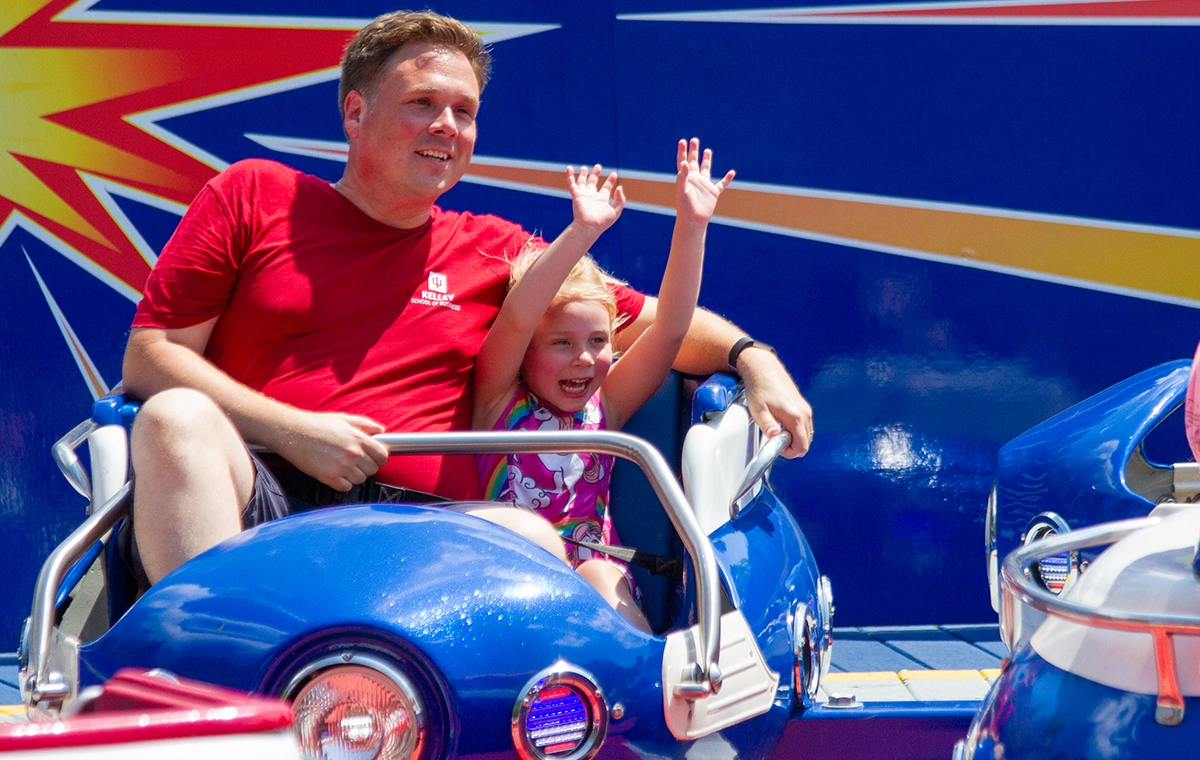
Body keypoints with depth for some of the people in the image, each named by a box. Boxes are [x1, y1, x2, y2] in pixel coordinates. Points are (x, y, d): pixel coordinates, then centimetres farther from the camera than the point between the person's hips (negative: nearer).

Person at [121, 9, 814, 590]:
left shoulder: (496, 252, 21)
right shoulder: (254, 196, 14)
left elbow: (654, 324, 25)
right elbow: (149, 355, 8)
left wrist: (752, 358, 4)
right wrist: (291, 432, -6)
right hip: (259, 504, -1)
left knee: (533, 541, -31)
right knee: (177, 419, -34)